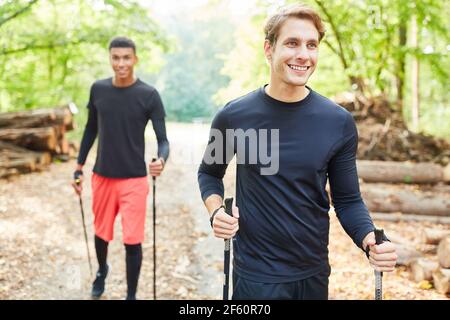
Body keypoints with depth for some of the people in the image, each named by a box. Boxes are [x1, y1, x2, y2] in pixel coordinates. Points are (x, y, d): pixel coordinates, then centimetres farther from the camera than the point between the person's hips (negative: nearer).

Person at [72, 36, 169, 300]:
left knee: (133, 242, -3)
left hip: (134, 179, -4)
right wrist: (80, 166, 13)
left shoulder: (149, 95, -11)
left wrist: (162, 160, -33)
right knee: (101, 233, 19)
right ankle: (102, 270, 50)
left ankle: (131, 295, 17)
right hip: (102, 176, 4)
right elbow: (91, 129, 12)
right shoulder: (98, 89, 1)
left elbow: (163, 139, -12)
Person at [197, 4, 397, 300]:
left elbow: (348, 200, -2)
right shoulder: (233, 116, -9)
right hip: (254, 274, -2)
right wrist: (216, 211, -13)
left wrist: (371, 241, -20)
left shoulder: (339, 123, -7)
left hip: (314, 273, 2)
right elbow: (210, 172, 6)